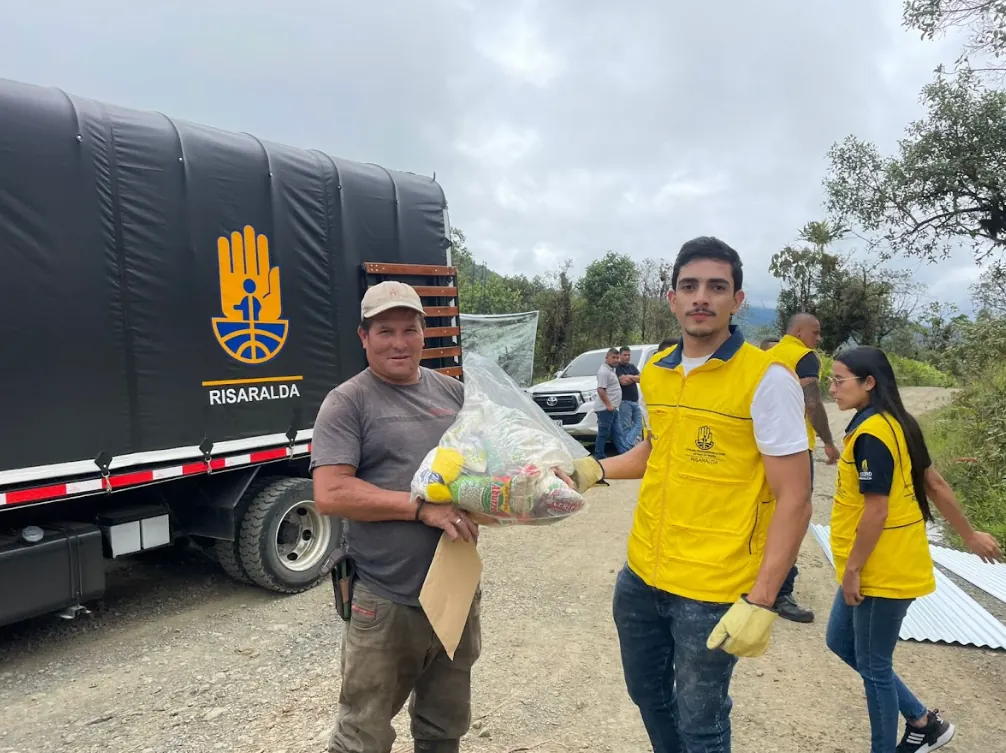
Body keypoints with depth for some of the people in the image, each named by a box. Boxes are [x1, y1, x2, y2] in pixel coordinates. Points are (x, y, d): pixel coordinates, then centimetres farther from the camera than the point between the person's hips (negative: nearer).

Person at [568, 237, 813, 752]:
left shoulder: (766, 378, -15)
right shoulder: (654, 372, 2)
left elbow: (794, 500, -15)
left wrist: (761, 602, -20)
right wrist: (597, 471, 5)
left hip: (713, 591, -5)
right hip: (641, 574, 6)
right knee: (648, 695, 24)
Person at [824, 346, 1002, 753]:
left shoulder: (871, 434, -23)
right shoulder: (893, 424, 7)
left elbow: (877, 511, -23)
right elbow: (934, 483, 14)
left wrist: (852, 569, -15)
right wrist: (969, 534, 23)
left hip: (883, 570, -10)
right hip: (880, 566, 10)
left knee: (873, 667, 6)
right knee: (840, 640, 20)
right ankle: (923, 720, 33)